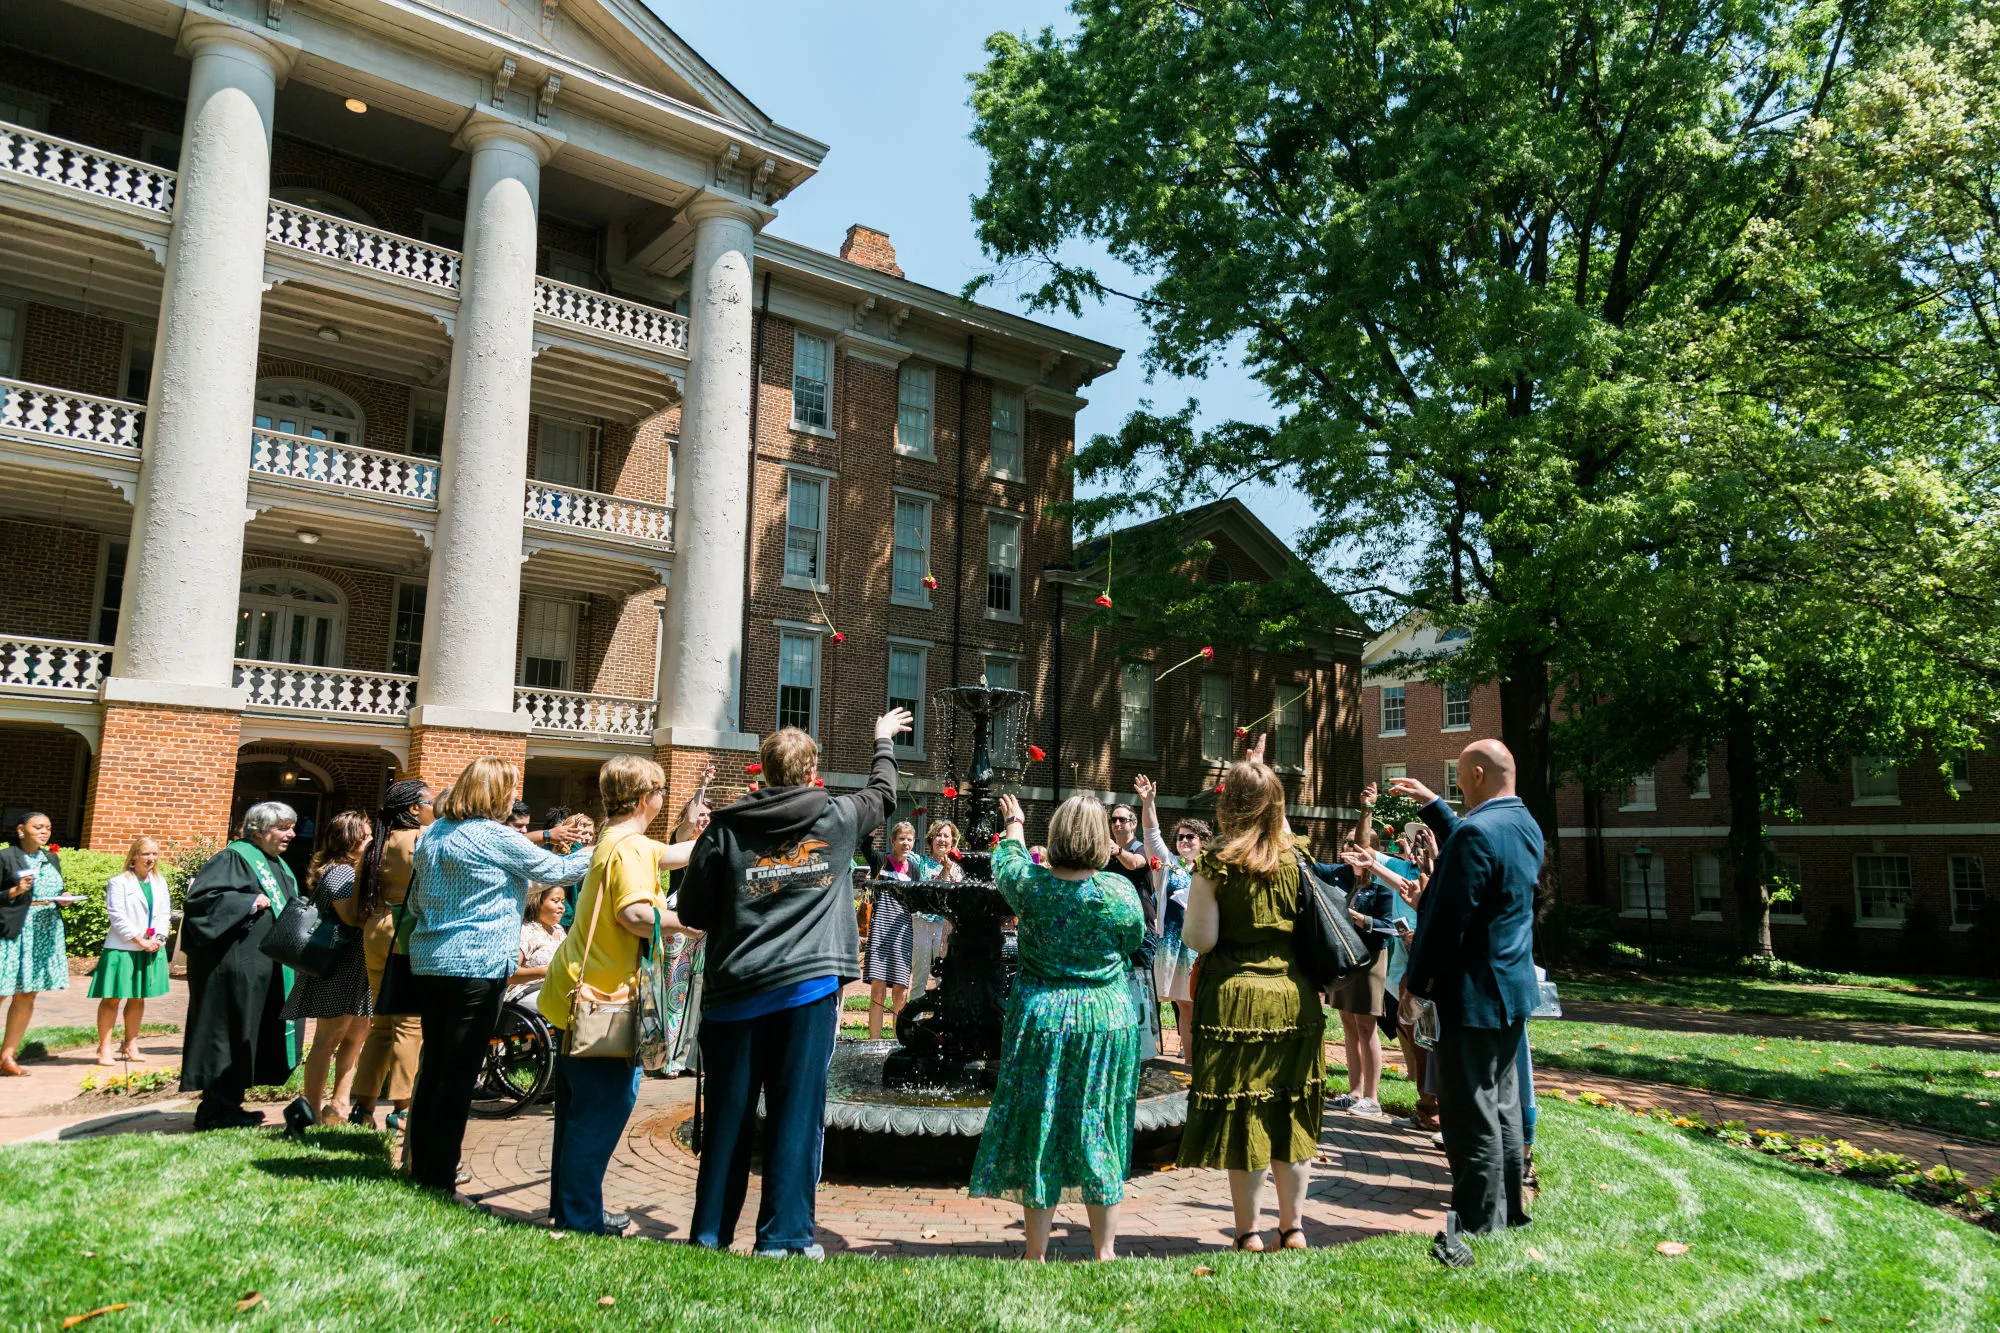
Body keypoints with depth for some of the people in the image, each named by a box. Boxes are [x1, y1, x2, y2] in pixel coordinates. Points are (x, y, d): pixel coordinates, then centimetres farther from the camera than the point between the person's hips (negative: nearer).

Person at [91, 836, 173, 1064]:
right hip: (122, 949, -5)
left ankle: (130, 1046, 20)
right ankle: (104, 1048, 5)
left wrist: (158, 938, -7)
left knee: (138, 999, 11)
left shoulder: (160, 882, 10)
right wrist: (139, 940, -15)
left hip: (151, 949, 5)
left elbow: (165, 914, 9)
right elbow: (117, 916, -12)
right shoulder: (119, 882, -7)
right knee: (112, 999, -1)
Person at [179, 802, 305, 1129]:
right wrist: (249, 903, -22)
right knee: (230, 1034, -3)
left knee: (253, 1037, 12)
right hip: (235, 966, -9)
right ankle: (216, 1109, 6)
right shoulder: (234, 858, -10)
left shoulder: (279, 866, 17)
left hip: (264, 969, 9)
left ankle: (227, 1103, 22)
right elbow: (199, 896, -20)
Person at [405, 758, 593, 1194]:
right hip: (476, 965, -8)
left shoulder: (432, 834, 13)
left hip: (427, 962, 8)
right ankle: (439, 1181, 1)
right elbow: (557, 871, -4)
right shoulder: (496, 837, -12)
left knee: (434, 1064, 14)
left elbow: (413, 903, 22)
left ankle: (420, 1168, 22)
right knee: (460, 1072, -3)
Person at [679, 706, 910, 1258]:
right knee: (796, 1112, 5)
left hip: (734, 989, 2)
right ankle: (783, 1237, 9)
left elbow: (692, 911, 3)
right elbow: (883, 793, 24)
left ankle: (709, 1233, 20)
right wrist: (884, 741, 41)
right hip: (808, 985, -1)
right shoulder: (839, 818, 2)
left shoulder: (727, 826, 1)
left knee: (728, 1114, 11)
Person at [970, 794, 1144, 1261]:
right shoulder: (1120, 890, -11)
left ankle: (1036, 1252, 16)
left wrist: (1014, 826, 33)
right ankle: (1105, 1250, 18)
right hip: (1107, 1017, 0)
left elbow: (1006, 862, 14)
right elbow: (1135, 941, 6)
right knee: (1100, 1132, 10)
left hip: (1041, 1017, 0)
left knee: (1039, 1128, 9)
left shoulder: (1029, 884, -9)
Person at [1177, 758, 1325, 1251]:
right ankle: (1292, 1226, 23)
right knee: (1290, 1114, 13)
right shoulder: (1294, 856, 1)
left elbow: (1200, 939, -14)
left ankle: (1249, 1231, 13)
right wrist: (1260, 772, 30)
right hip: (1294, 995, 4)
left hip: (1235, 996, -4)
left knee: (1241, 1116, 5)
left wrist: (1187, 919, 10)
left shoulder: (1216, 862, -10)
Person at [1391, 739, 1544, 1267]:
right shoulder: (1524, 825, 8)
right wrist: (1432, 805, 30)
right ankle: (1508, 1213, 31)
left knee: (1472, 1116, -2)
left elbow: (1449, 916, -21)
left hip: (1474, 994, -10)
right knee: (1501, 1106, 19)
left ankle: (1475, 1233, 6)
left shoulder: (1478, 832, -21)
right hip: (1514, 987, 10)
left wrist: (1418, 977, -10)